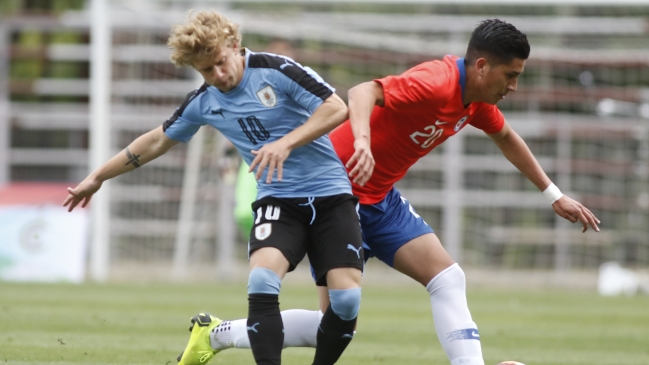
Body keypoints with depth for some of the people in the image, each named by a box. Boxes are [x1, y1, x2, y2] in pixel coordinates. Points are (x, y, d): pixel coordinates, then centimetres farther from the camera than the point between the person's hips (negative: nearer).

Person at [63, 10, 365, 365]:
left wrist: (286, 143, -26)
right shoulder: (204, 102, 4)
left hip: (330, 193, -3)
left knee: (346, 299, -17)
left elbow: (337, 109, -15)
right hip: (278, 201, 3)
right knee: (262, 281, -27)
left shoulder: (275, 70, -10)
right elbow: (157, 141, 19)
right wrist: (98, 177, 25)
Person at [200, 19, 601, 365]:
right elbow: (364, 92, -43)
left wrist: (555, 196, 26)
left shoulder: (476, 94, 2)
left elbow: (505, 137, 23)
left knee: (448, 278, -4)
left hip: (380, 198, 9)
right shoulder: (435, 86, -27)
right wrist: (361, 139, -63)